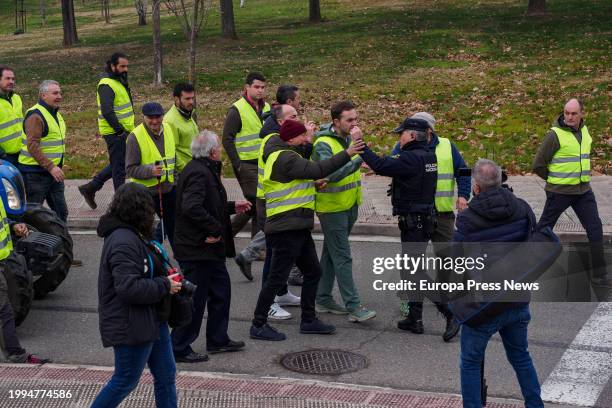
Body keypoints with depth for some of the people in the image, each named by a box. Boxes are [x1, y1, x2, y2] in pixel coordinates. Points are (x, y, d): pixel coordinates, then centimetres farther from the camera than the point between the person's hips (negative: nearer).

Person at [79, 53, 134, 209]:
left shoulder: (120, 81, 15)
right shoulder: (106, 85, -17)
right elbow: (107, 111, -26)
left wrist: (127, 129, 17)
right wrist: (120, 130, -24)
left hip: (123, 131, 10)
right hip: (115, 133, -10)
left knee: (117, 164, 18)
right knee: (119, 166, -2)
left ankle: (90, 188, 25)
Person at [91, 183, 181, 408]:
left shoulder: (131, 235, 11)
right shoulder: (123, 242, -23)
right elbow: (129, 288, -30)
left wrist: (164, 275, 7)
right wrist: (165, 285, -19)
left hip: (152, 320, 11)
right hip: (131, 326, -10)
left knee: (166, 374, 14)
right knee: (126, 380, 3)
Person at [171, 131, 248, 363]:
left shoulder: (203, 170, 13)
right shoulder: (199, 173, -21)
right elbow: (192, 207, -33)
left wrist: (233, 207, 22)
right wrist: (214, 229, -26)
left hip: (209, 250, 11)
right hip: (198, 250, -11)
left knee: (220, 290, 20)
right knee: (195, 299, -3)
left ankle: (218, 339, 32)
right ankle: (179, 348, 7)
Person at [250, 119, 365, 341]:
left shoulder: (285, 154, 16)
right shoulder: (284, 158, -16)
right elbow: (317, 170, -22)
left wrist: (308, 142, 16)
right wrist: (347, 154, -18)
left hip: (298, 228, 11)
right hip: (286, 229, -11)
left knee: (313, 272, 16)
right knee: (277, 278, -4)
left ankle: (309, 320, 26)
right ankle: (258, 325, 5)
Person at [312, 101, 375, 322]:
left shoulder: (349, 139, 7)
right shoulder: (323, 144, -19)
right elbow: (331, 174, -32)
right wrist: (358, 159, -35)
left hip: (350, 205, 8)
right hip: (332, 207, -8)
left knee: (331, 253, 16)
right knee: (343, 258, -7)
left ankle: (323, 299, 25)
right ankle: (353, 307, -6)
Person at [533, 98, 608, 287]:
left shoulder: (584, 131, 7)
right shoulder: (555, 134, -15)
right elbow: (538, 164, -13)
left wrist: (583, 177, 14)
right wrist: (554, 179, -1)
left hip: (583, 191, 6)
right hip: (560, 192, -6)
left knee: (595, 228, -1)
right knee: (544, 228, 6)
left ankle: (598, 274, 4)